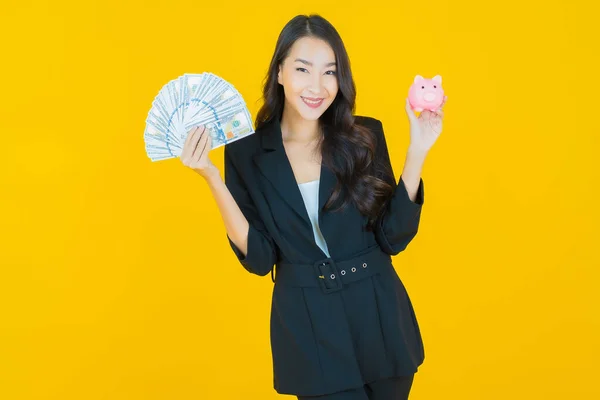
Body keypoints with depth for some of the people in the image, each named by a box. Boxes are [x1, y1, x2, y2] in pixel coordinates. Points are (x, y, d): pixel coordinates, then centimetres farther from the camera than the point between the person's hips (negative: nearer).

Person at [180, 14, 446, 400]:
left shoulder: (365, 135, -4)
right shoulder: (246, 152, -5)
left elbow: (394, 237, -5)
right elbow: (259, 258, -9)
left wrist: (417, 151, -12)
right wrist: (213, 179, -16)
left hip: (380, 316, 2)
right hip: (306, 327, -1)